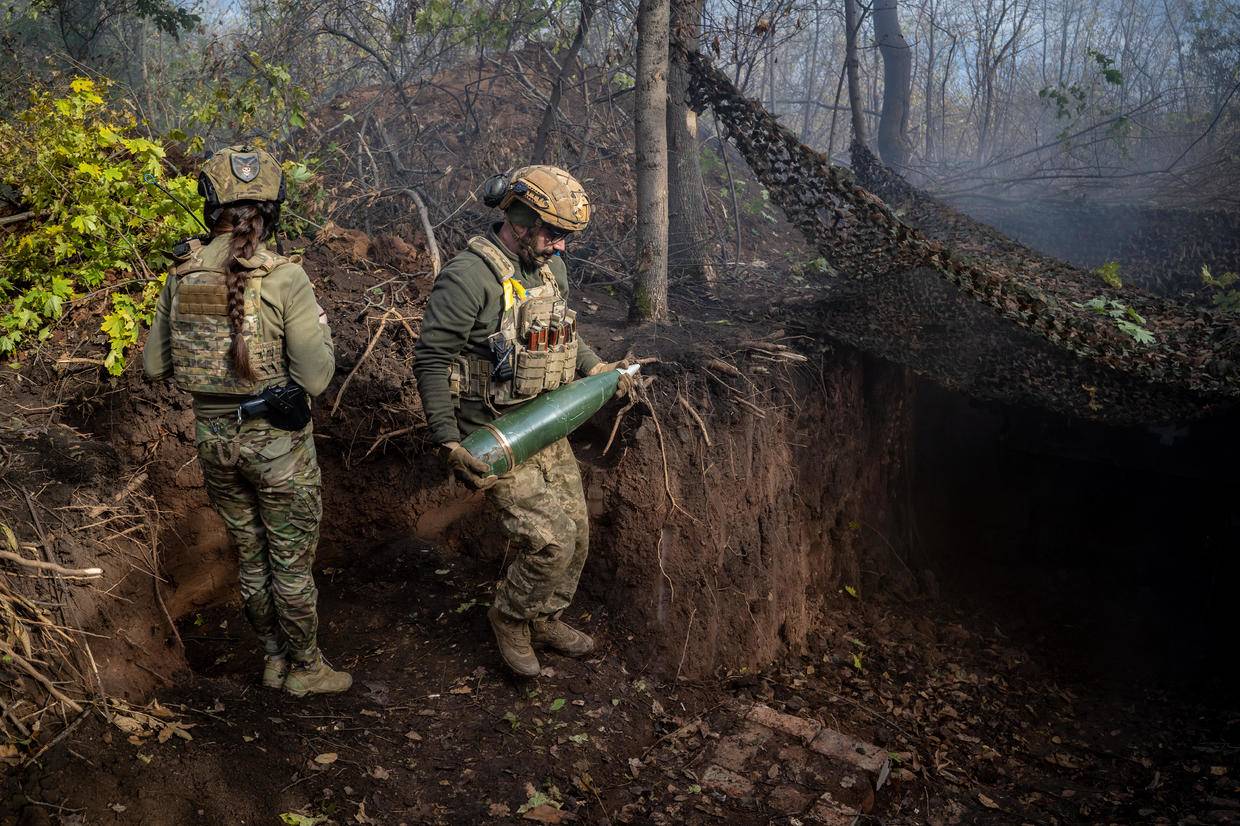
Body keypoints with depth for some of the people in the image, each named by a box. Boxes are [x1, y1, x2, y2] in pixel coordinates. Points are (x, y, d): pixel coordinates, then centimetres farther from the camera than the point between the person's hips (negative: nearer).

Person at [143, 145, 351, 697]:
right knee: (292, 562, 13)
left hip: (214, 437, 5)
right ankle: (305, 668, 30)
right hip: (278, 443, -5)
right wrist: (320, 327, -1)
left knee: (250, 557, 22)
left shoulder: (182, 273, -4)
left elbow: (154, 366, 5)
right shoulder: (285, 278, -18)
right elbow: (315, 378, -18)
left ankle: (273, 659, 38)